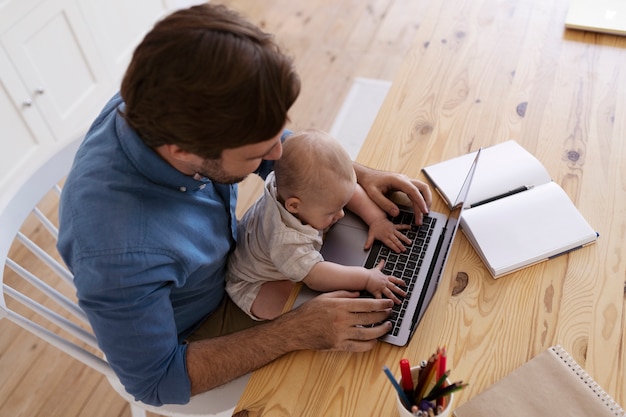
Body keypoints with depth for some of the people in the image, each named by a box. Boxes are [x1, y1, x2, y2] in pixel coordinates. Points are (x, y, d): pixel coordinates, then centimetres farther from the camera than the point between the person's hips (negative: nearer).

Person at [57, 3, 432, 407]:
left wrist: (358, 173, -14)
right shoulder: (121, 253, -44)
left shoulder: (162, 105, -25)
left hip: (228, 252, 6)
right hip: (196, 331, -5)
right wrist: (296, 332, -31)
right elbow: (155, 382, -26)